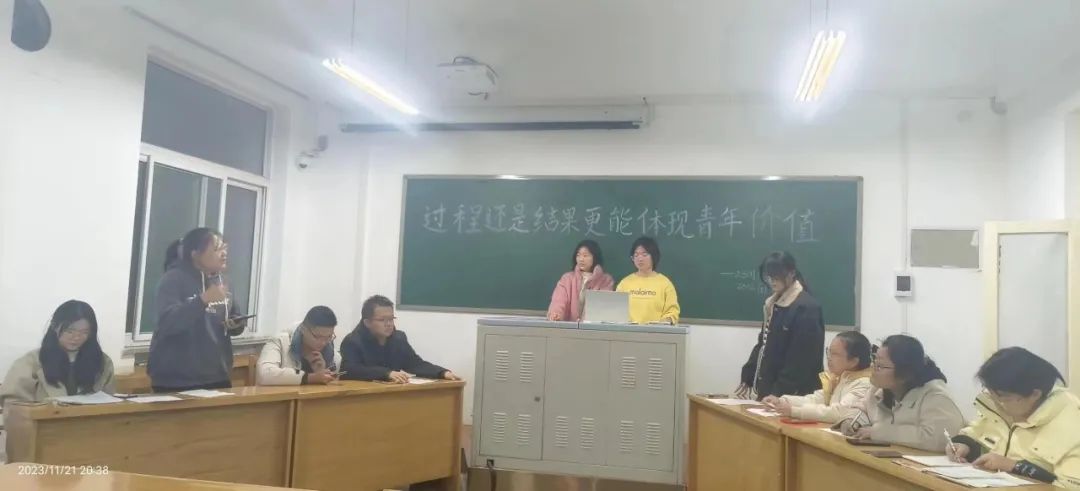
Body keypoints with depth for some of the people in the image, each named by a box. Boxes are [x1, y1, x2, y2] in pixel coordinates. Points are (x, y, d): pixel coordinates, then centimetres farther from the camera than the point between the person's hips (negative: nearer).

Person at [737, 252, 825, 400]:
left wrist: (779, 392, -18)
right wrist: (747, 378, 11)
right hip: (768, 389, 8)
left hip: (792, 394, -8)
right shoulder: (772, 304, 11)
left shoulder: (807, 308, -15)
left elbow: (802, 359, -18)